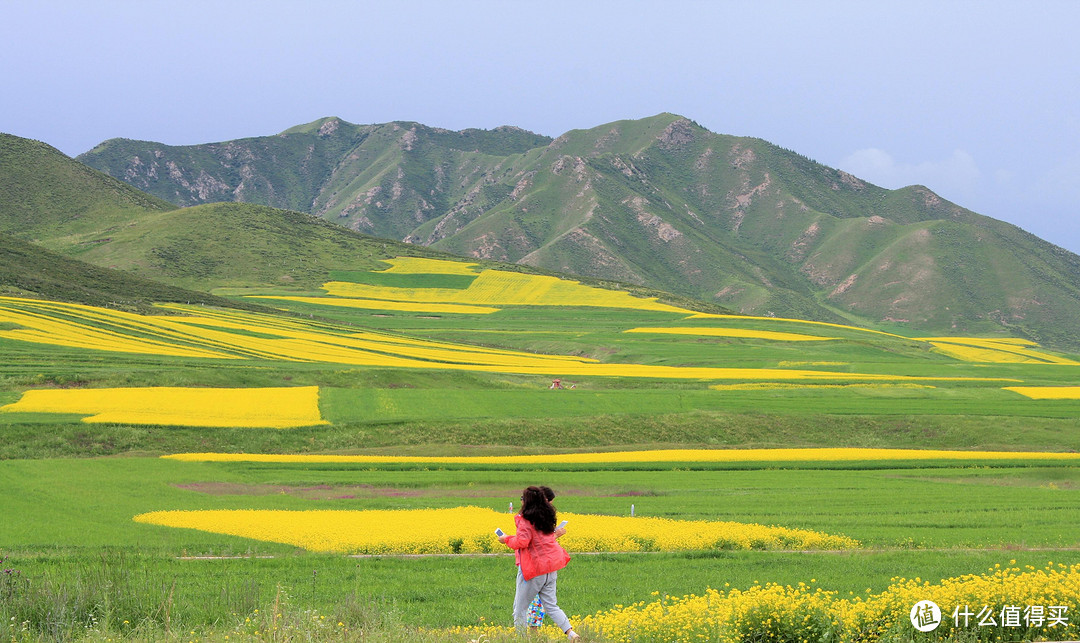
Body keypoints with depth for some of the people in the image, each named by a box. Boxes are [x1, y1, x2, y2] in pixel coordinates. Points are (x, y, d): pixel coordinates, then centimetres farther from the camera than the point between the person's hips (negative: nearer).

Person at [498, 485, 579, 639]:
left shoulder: (526, 519, -14)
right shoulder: (547, 517, 9)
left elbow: (522, 542, -22)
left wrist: (506, 540, -7)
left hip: (532, 568, -8)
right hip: (550, 569, 8)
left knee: (520, 607, 5)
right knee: (550, 605, 12)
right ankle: (569, 631, -4)